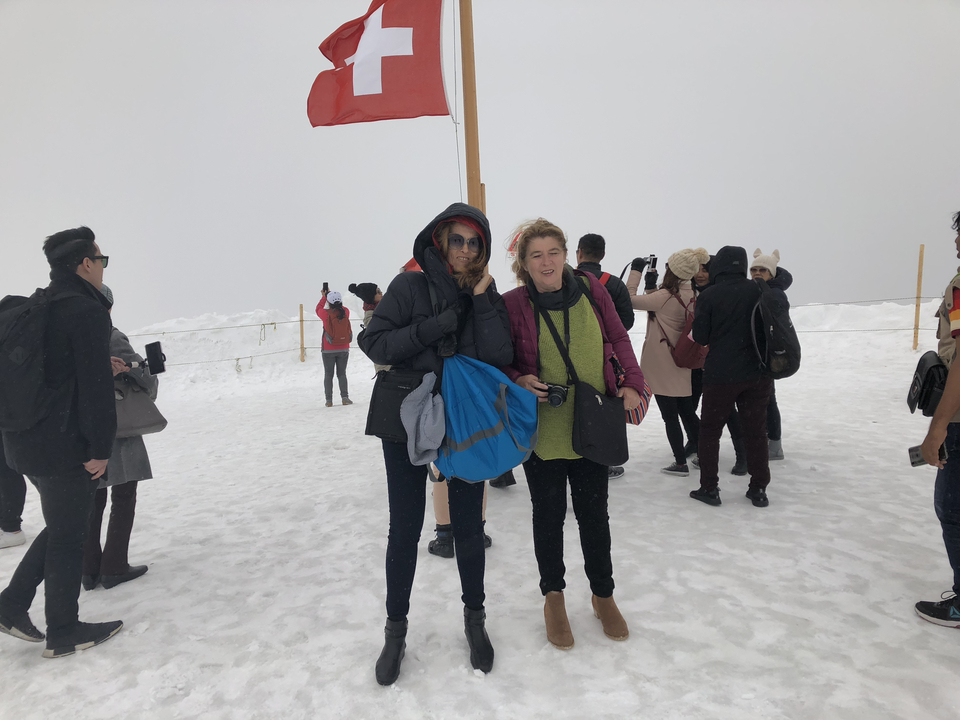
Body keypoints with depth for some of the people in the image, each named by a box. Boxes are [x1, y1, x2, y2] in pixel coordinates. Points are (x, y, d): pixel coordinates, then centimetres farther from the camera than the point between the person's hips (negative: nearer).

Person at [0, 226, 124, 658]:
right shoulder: (87, 311, -17)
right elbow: (95, 388, -21)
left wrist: (101, 368, 18)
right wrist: (100, 450, -16)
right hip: (62, 445, -9)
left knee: (63, 525, 22)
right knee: (68, 535, 4)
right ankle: (63, 633, 17)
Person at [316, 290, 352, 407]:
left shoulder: (326, 314, -15)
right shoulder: (346, 312, -8)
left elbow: (318, 309, 8)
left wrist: (324, 297, 19)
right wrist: (331, 295, 17)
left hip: (328, 350, -2)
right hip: (343, 349, 2)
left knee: (328, 374, 7)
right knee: (342, 373, 11)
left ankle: (329, 400, 6)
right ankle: (344, 397, 2)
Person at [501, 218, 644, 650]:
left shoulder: (590, 290, -2)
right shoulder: (514, 304, -10)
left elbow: (618, 338, 7)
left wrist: (631, 383, -5)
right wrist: (518, 381, -20)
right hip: (541, 430, -2)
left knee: (594, 513, 14)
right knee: (549, 514, 13)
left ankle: (603, 594, 37)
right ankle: (553, 597, 35)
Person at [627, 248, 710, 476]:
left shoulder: (666, 296, -20)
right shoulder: (690, 296, 4)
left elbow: (631, 299, -19)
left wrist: (636, 271, -10)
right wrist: (651, 285, 6)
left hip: (662, 365, -7)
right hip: (681, 363, 8)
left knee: (670, 415, 2)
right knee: (687, 412, 17)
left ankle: (680, 463, 9)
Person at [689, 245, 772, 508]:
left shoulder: (708, 296, -11)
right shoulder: (758, 290, -1)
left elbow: (700, 337, -7)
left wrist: (696, 319, 11)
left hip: (720, 375, -3)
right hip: (757, 373, 3)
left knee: (710, 430, 10)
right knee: (756, 429, 13)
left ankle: (709, 488, 12)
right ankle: (759, 489, 18)